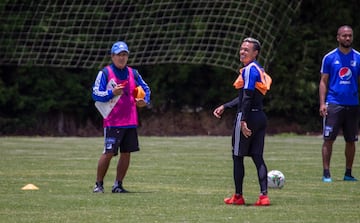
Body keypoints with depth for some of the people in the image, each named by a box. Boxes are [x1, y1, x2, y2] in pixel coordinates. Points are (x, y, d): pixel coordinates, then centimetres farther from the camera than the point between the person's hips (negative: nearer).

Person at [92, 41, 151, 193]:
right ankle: (98, 184, 4)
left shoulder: (133, 73, 13)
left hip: (130, 122, 5)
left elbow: (146, 89, 22)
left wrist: (145, 101, 2)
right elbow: (96, 94, -6)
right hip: (112, 122, -5)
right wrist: (112, 93, -22)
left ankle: (118, 185, 12)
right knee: (108, 153, -7)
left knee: (126, 153, 4)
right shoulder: (105, 73, -2)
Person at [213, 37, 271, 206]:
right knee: (257, 157, 5)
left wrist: (243, 121, -25)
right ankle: (264, 196, -3)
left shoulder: (250, 70, -13)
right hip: (260, 117, 9)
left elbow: (247, 97, -21)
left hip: (248, 117, -9)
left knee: (237, 157, 4)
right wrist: (224, 107, 24)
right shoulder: (258, 69, 17)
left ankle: (238, 196, 11)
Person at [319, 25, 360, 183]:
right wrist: (322, 103, -6)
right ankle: (326, 173, -3)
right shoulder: (329, 58, 2)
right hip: (333, 103, -2)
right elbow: (323, 82, 4)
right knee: (328, 139, -6)